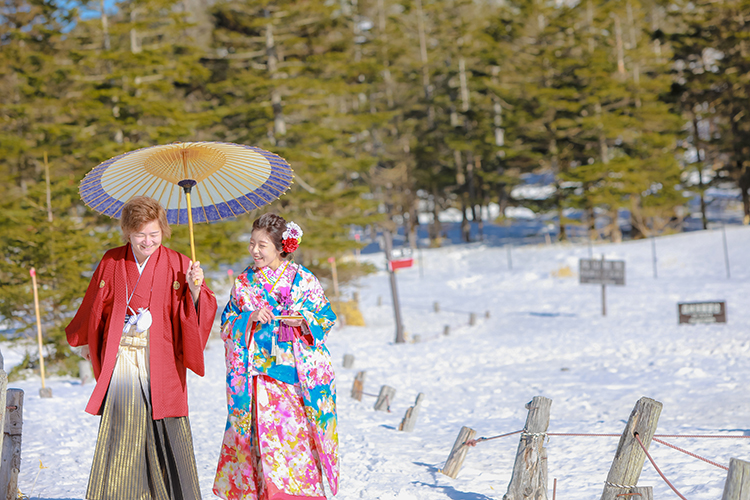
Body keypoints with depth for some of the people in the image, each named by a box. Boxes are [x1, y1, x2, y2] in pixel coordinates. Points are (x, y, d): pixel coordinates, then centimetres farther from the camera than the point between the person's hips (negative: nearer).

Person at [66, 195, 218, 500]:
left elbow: (198, 314, -5)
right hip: (121, 357, 1)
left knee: (166, 430, -3)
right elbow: (95, 306, 20)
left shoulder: (177, 265, -1)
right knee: (119, 426, -3)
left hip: (161, 359, -1)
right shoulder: (112, 263, 4)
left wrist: (195, 289, -24)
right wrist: (85, 339, 30)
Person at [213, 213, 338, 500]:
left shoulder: (303, 280, 5)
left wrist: (303, 319, -12)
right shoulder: (243, 283, 10)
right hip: (257, 376, 1)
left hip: (298, 376, -1)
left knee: (297, 436, -5)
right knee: (265, 439, -5)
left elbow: (327, 318, 7)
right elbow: (227, 327, 8)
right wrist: (250, 319, -10)